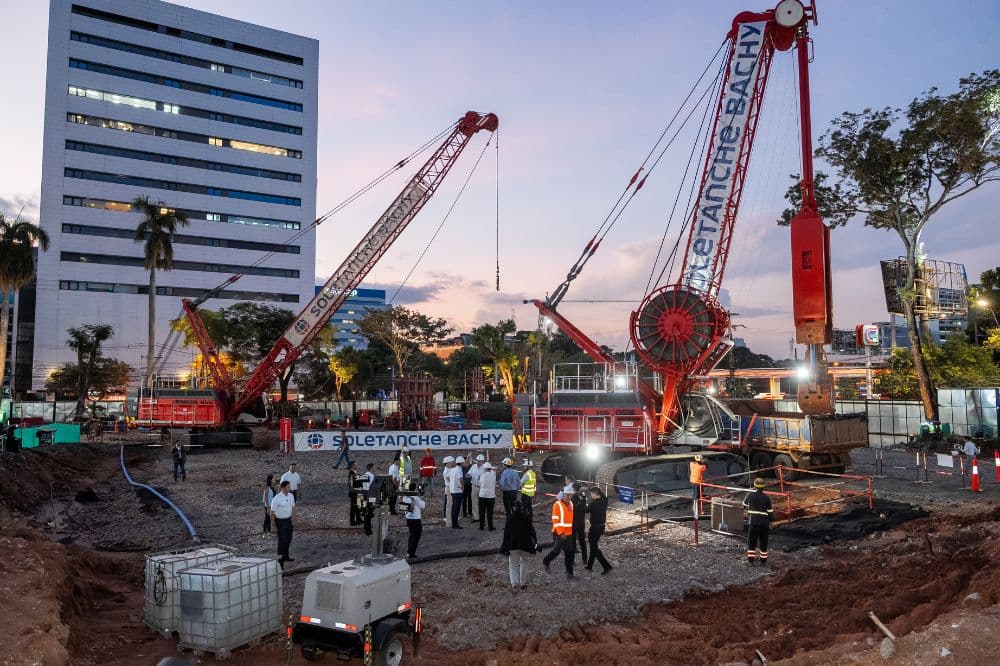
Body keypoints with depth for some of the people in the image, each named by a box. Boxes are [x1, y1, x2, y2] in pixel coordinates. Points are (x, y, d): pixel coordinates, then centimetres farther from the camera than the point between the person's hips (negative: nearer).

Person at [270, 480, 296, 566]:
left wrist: (293, 516, 9)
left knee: (288, 539, 17)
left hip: (288, 520, 7)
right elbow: (272, 511, -15)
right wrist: (274, 523, -13)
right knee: (282, 540, -5)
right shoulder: (277, 499, -21)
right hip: (280, 521, -7)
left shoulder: (291, 496, -1)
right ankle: (280, 560, 2)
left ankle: (286, 556, 33)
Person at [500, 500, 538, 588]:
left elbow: (506, 531, -5)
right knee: (524, 563, 16)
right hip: (525, 544, 1)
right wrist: (535, 540, 11)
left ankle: (515, 582, -5)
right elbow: (531, 529, -1)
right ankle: (523, 583, 18)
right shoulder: (527, 517, -5)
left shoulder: (510, 518, -8)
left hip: (512, 544, -1)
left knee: (513, 564, 7)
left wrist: (505, 543, 3)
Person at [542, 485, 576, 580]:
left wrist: (572, 531, 16)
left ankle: (569, 573, 11)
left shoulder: (571, 504, 8)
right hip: (560, 533, -6)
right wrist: (561, 533, -17)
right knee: (556, 550, 5)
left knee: (569, 553, 6)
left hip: (569, 533, 6)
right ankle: (545, 561, 30)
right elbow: (555, 520, -15)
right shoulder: (557, 505, -13)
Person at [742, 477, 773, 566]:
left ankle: (750, 560, 7)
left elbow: (744, 504, 15)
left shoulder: (751, 495, -4)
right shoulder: (766, 498, -9)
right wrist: (770, 521, 11)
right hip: (764, 523, 0)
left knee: (751, 541, 9)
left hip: (753, 522, 0)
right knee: (763, 541, 11)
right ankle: (763, 560, 19)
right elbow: (770, 512, -5)